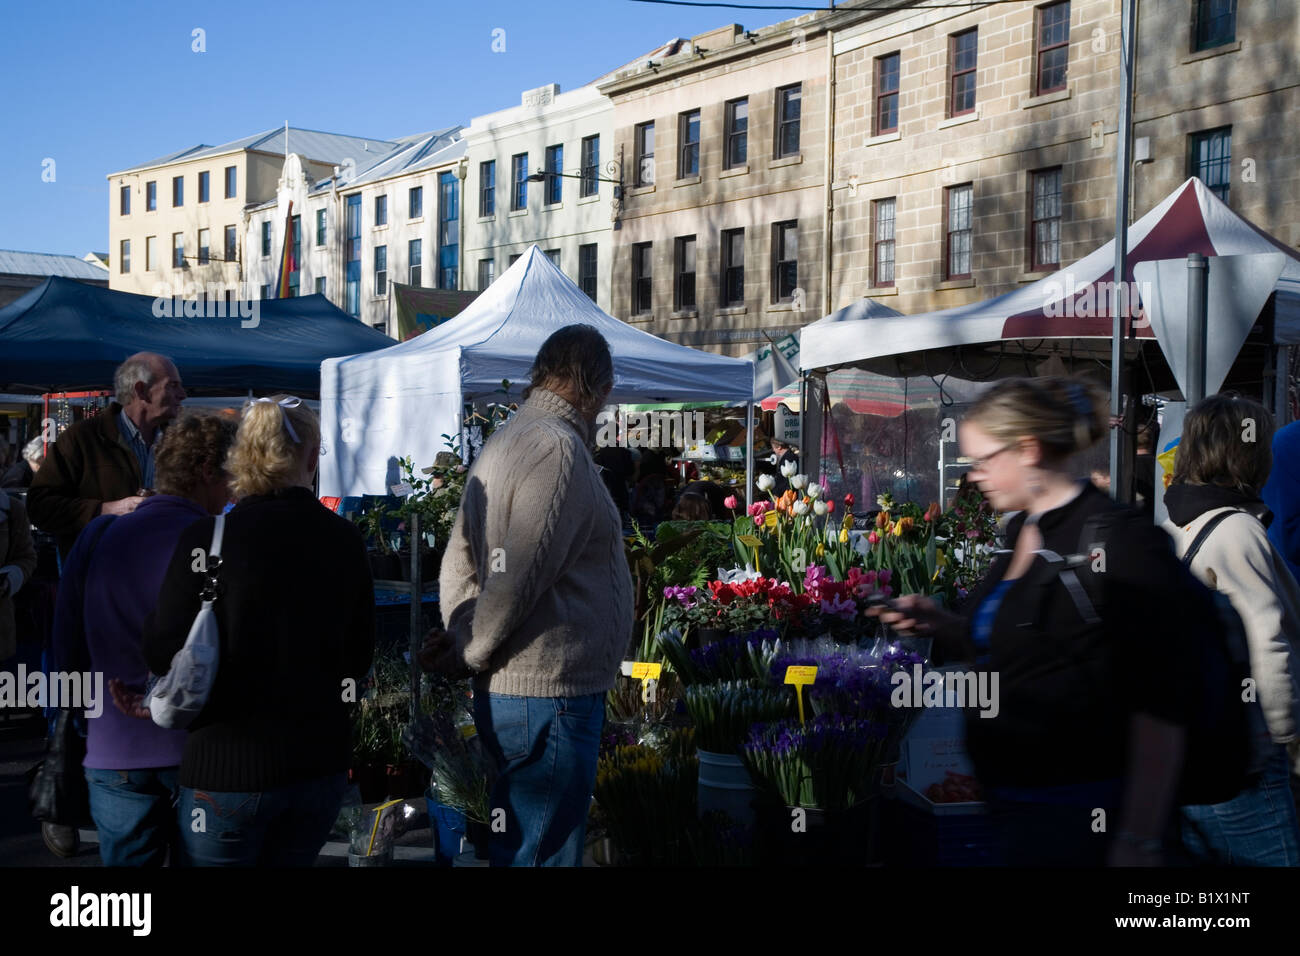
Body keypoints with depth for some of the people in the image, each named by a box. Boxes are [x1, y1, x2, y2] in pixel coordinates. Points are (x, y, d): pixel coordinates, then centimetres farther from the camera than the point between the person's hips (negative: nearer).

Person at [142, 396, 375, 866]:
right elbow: (358, 658, 7)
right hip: (320, 761, 4)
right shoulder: (345, 539, -3)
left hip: (229, 764, -4)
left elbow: (162, 653, -7)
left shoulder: (208, 538, -13)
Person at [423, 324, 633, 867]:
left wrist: (462, 643, 4)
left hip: (506, 693, 10)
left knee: (518, 845, 20)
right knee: (544, 851, -1)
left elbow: (458, 563, 15)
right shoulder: (560, 448, -16)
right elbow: (515, 580, -21)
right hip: (548, 698, -10)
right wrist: (466, 659, -8)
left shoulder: (501, 445, 15)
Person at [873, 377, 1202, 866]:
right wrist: (937, 622, 5)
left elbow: (1158, 704, -20)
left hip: (1079, 812, -8)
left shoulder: (1118, 540, -18)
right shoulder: (1022, 531, 8)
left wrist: (1140, 844, -21)